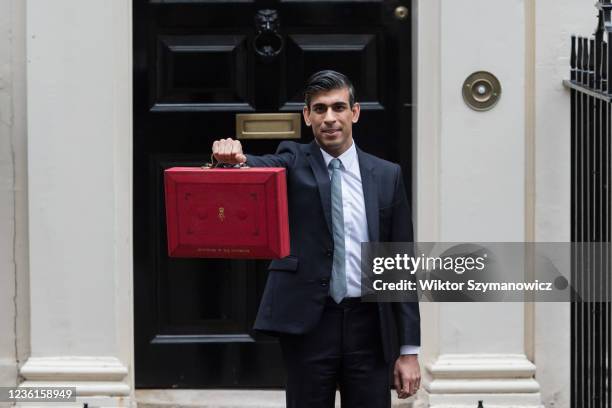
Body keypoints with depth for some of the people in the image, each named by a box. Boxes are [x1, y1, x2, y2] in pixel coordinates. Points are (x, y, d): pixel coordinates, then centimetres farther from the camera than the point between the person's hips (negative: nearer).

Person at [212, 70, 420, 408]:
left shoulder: (387, 176, 8)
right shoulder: (294, 163, 5)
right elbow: (262, 168, -19)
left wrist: (409, 349, 4)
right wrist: (233, 156, -44)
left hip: (368, 326, 2)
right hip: (307, 322, -1)